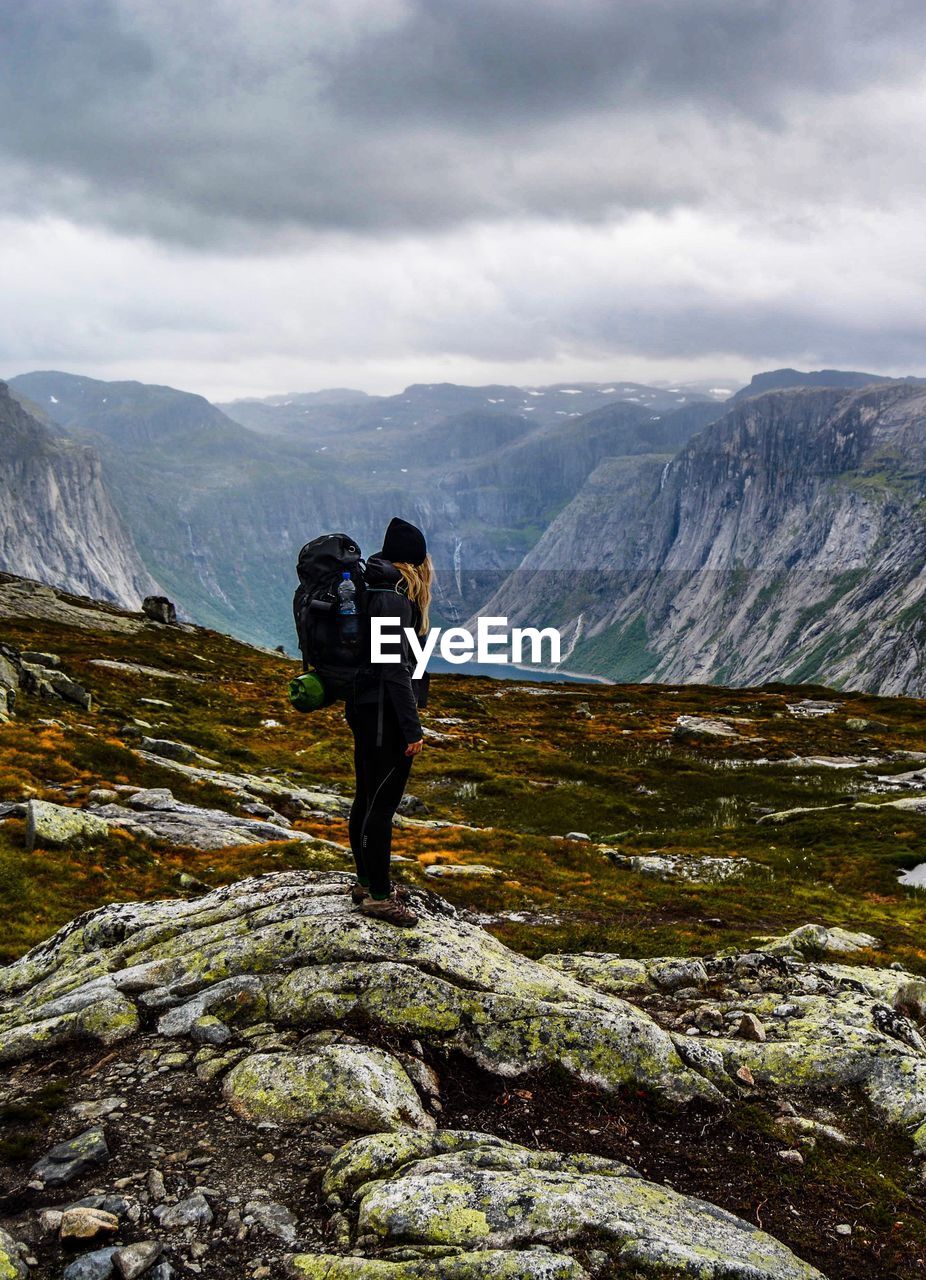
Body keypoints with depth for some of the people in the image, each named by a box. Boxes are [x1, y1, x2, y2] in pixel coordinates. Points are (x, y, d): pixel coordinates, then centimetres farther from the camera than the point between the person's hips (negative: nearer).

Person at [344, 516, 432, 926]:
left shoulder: (370, 588, 11)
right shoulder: (394, 597, -18)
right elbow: (395, 667, -21)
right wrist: (412, 729, -19)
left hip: (363, 707, 10)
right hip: (385, 713, -10)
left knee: (367, 798, 17)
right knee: (382, 803, -2)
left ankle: (367, 882, 29)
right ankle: (378, 896, 7)